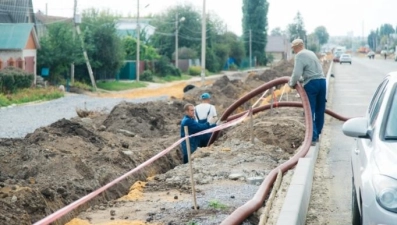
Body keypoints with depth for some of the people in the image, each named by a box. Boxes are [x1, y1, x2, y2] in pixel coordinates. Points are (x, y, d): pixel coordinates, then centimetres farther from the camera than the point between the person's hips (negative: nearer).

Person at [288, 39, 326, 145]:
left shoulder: (300, 55, -8)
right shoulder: (311, 53, 19)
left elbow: (297, 73, -16)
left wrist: (292, 83, 0)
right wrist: (300, 79, 22)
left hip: (311, 84, -8)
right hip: (322, 81, 8)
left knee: (310, 112, -3)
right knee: (320, 110, 14)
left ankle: (313, 137, -7)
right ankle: (317, 134, 24)